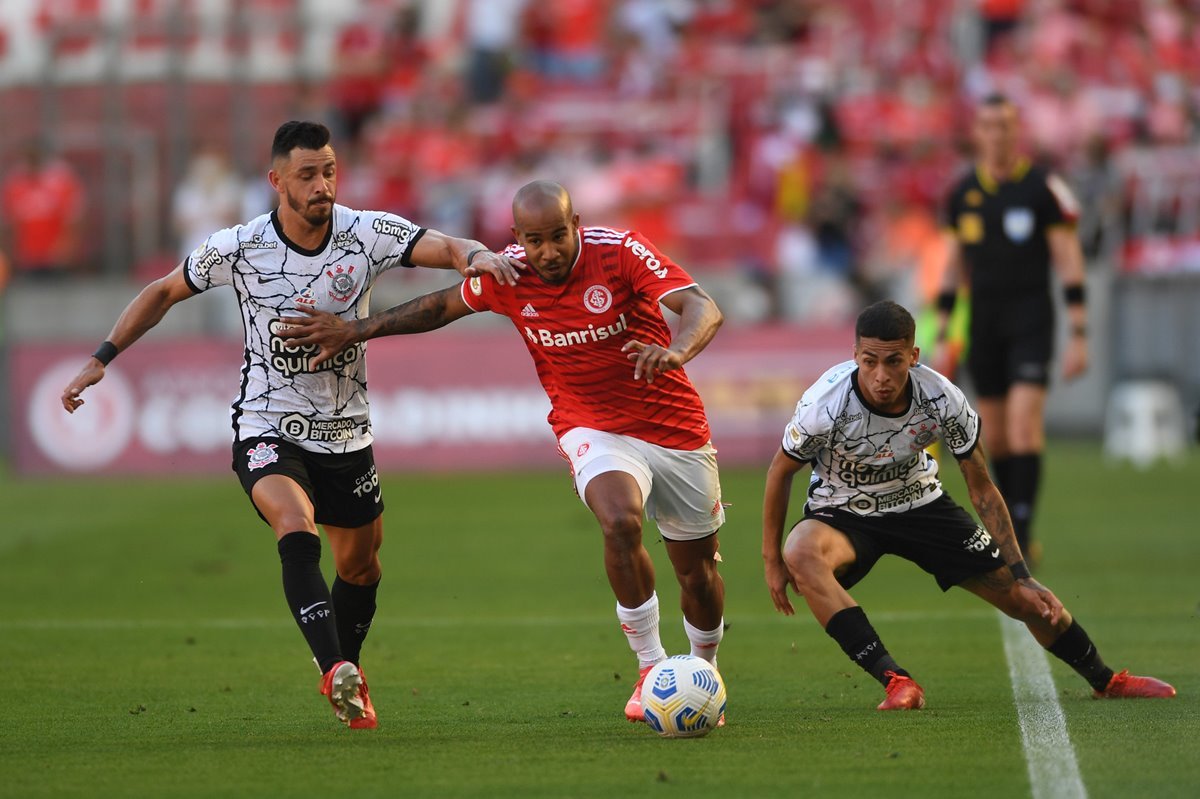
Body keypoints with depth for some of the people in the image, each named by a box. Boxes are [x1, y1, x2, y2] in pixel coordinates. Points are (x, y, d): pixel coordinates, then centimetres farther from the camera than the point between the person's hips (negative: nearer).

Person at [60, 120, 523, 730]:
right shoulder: (237, 248, -11)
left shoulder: (365, 234, -11)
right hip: (267, 430, -3)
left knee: (360, 567, 15)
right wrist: (101, 359, 1)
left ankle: (345, 670, 43)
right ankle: (336, 672, -40)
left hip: (346, 434, 3)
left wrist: (476, 255, -48)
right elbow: (164, 292, 5)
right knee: (297, 531, -30)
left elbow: (442, 247, -25)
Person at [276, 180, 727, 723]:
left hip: (677, 431, 0)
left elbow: (703, 309, -30)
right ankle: (651, 666, -16)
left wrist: (677, 351, -52)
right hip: (593, 429, 0)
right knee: (621, 521, -32)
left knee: (698, 571, 9)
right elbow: (443, 305, 10)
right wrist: (357, 330, 7)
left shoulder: (622, 252, -19)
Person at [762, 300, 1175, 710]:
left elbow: (982, 490, -11)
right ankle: (896, 682, -39)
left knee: (1027, 599, 0)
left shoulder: (943, 399, -24)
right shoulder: (824, 405, -30)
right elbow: (781, 471, -10)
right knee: (801, 553, -39)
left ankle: (1105, 680, 31)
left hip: (920, 504, 2)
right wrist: (771, 558, -9)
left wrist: (1022, 579, -12)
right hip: (842, 516, -2)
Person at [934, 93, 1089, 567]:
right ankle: (1012, 535, 17)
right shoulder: (962, 194, 8)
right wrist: (942, 338, 10)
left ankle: (1021, 533, -18)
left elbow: (1069, 264, -4)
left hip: (1031, 320, -4)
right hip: (982, 324, 4)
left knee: (1024, 421, -17)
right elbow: (953, 269, 14)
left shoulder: (1044, 189, -5)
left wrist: (1079, 335, -9)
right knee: (994, 437, 5)